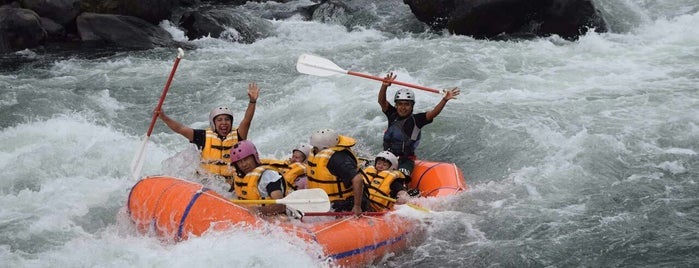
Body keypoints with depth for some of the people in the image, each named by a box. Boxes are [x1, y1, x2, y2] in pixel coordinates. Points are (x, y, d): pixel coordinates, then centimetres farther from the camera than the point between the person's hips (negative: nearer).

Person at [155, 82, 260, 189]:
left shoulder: (237, 136, 2)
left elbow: (246, 121, -14)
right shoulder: (205, 137, 5)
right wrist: (163, 117, -9)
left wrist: (252, 101, -29)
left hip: (231, 184, -1)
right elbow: (180, 128, 2)